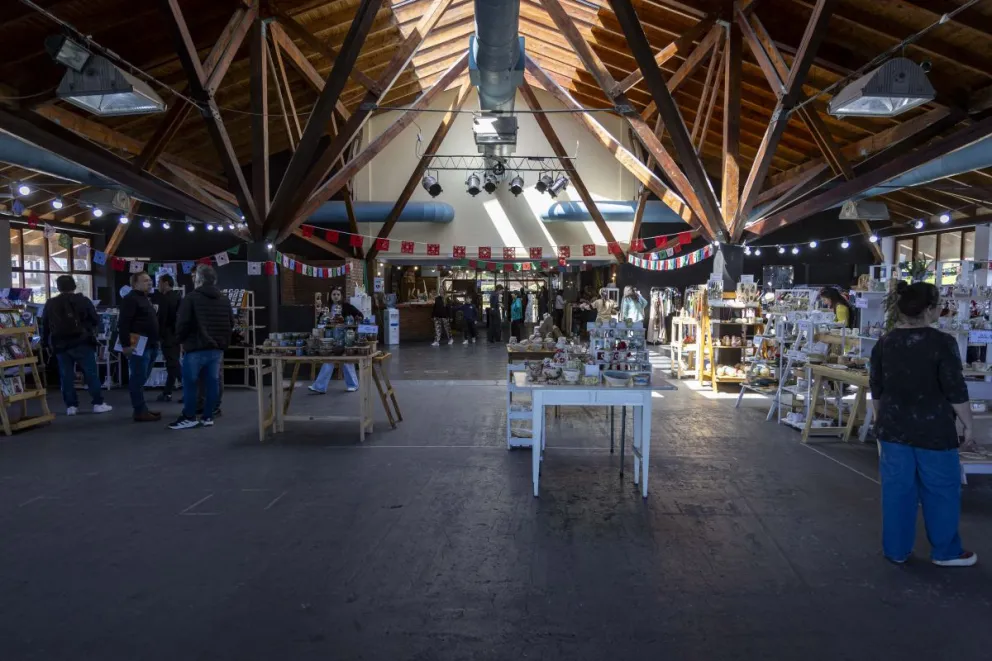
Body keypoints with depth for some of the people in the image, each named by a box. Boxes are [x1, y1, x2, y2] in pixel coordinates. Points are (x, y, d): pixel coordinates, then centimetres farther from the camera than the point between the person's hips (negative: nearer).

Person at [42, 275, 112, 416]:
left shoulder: (50, 304, 7)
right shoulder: (83, 300, -1)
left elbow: (45, 326, 11)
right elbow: (96, 321, 3)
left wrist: (45, 343, 21)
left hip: (61, 345, 3)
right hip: (82, 343, -2)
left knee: (66, 376, 7)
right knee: (91, 373, 0)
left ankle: (71, 406, 6)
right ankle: (98, 403, -2)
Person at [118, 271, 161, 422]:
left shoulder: (146, 298, 21)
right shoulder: (131, 299, -10)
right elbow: (123, 323, -19)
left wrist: (155, 341, 23)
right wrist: (125, 344, -23)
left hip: (150, 345, 10)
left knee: (141, 379, 14)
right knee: (138, 379, -7)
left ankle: (142, 409, 19)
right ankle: (140, 412, -5)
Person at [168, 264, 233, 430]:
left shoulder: (191, 298, -9)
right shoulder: (224, 300, 11)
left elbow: (182, 323, -11)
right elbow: (231, 324, 14)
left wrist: (181, 340, 5)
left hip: (196, 348, -6)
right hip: (217, 348, 6)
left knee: (189, 383, 2)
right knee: (212, 382, 7)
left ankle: (189, 417, 5)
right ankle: (208, 417, 10)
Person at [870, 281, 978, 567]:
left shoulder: (884, 343, 1)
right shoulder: (942, 342, -14)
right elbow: (956, 391, -12)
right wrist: (968, 426, -1)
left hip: (893, 428, 4)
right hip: (933, 429, -4)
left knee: (897, 489, 10)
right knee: (941, 491, 11)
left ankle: (896, 549, 19)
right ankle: (946, 552, 23)